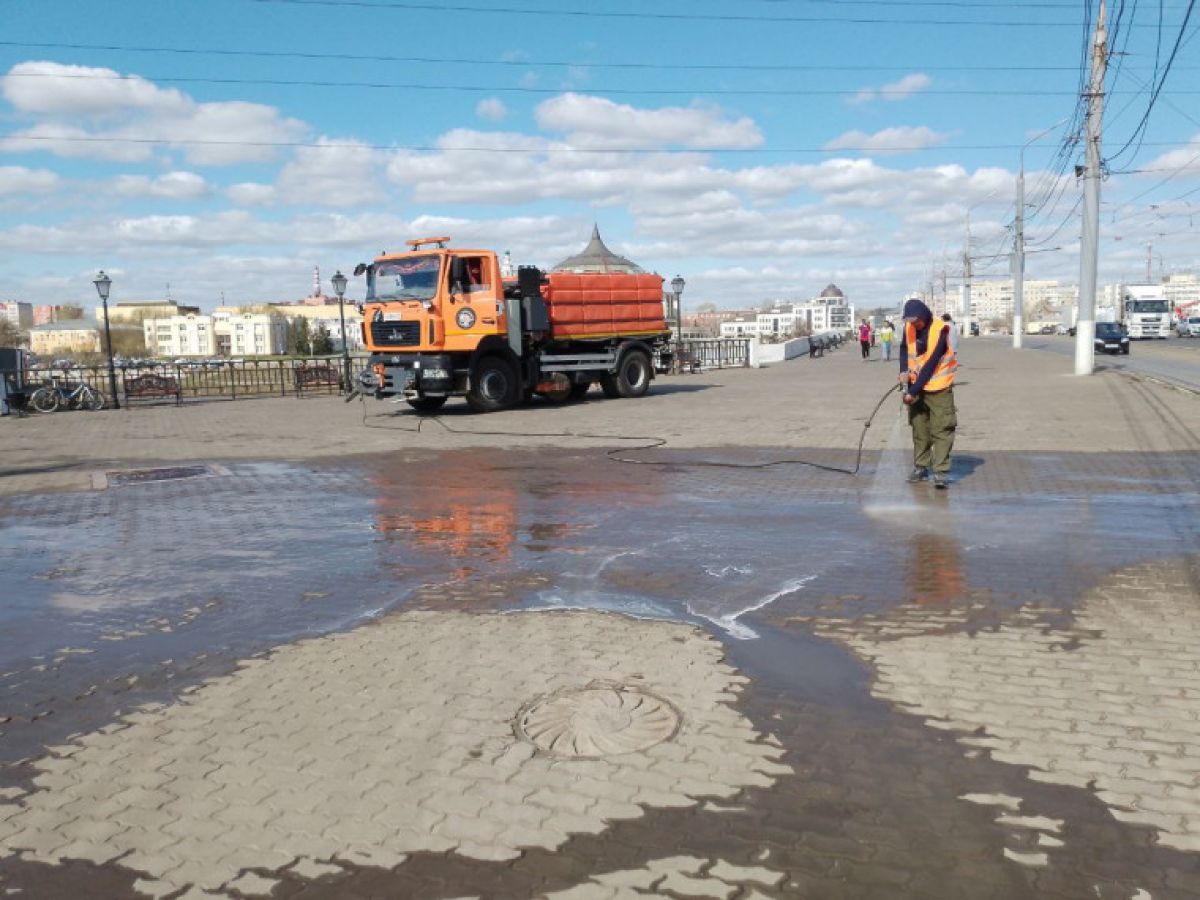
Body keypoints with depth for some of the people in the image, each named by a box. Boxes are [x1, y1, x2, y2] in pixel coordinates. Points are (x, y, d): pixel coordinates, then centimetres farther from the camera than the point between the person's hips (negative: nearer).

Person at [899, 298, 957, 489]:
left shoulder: (939, 330, -19)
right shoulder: (909, 327, -1)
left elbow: (930, 365, -20)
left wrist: (913, 391, -20)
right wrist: (904, 370, 1)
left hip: (938, 387, -6)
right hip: (916, 385, 6)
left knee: (941, 429, -8)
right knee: (919, 428, 11)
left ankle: (941, 472, -9)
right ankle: (920, 467, 22)